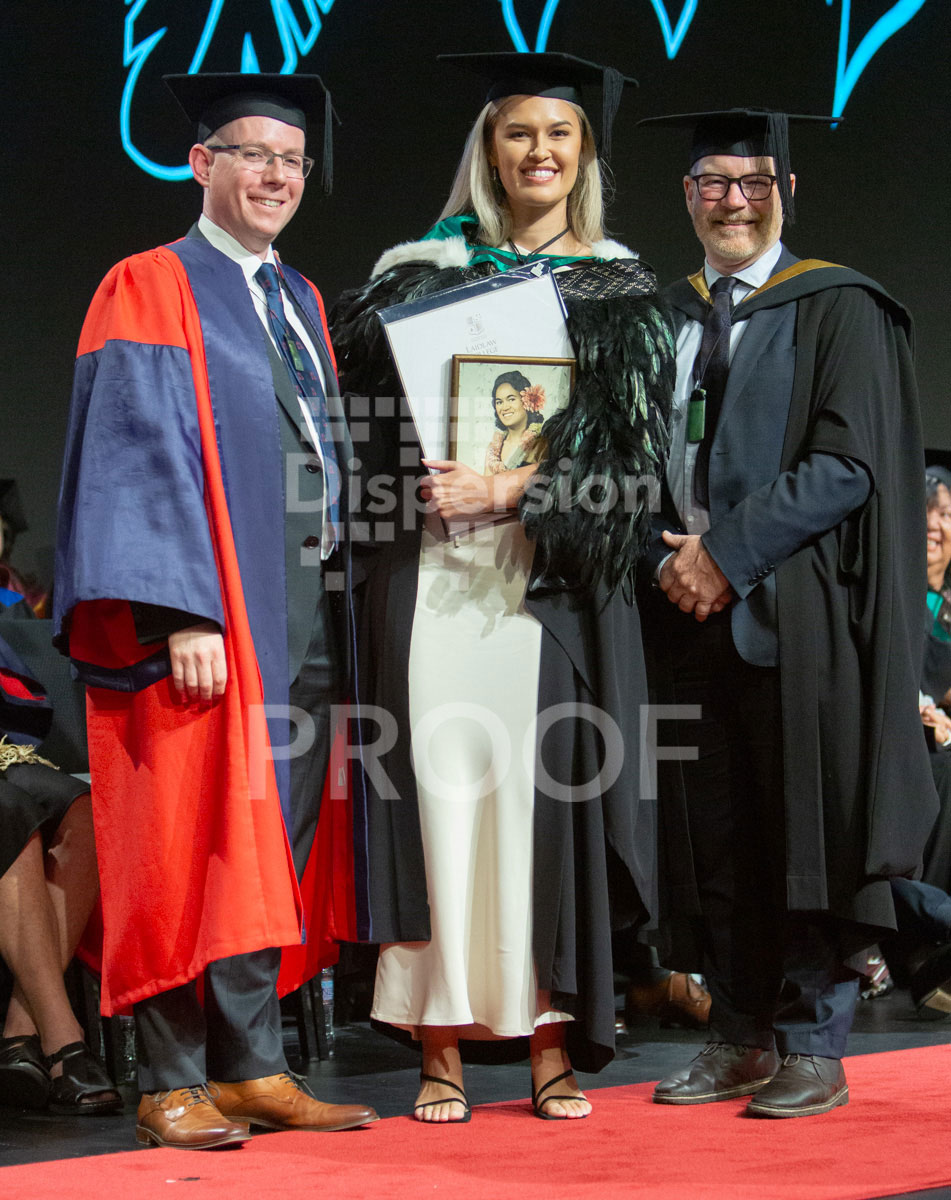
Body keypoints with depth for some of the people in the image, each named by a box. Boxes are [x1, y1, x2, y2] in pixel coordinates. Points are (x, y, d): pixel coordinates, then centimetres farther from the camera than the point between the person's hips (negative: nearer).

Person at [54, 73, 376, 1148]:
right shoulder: (150, 290, -3)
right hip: (211, 610, -7)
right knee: (188, 837, -5)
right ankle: (173, 1085, 2)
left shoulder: (300, 303, 18)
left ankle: (250, 1070, 12)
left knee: (269, 844, 7)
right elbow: (144, 459, -12)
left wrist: (341, 600, 10)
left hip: (306, 609, 7)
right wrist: (185, 614, -21)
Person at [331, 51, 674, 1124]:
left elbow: (624, 445, 0)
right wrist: (416, 490, -10)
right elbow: (357, 399, 7)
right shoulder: (422, 270, 12)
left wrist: (507, 489, -13)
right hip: (430, 570, 0)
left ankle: (551, 1047, 1)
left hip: (554, 575, 0)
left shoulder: (619, 292, 10)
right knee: (437, 789, -4)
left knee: (543, 794, -3)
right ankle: (438, 1046, -1)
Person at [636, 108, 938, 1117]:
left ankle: (811, 1046, 4)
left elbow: (848, 464, -10)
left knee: (801, 832, -3)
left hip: (793, 613, -5)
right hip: (691, 610, 5)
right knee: (712, 836, 5)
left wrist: (728, 553, -14)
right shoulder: (664, 320, 15)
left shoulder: (838, 311, -1)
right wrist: (668, 559, -3)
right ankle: (739, 1039, 13)